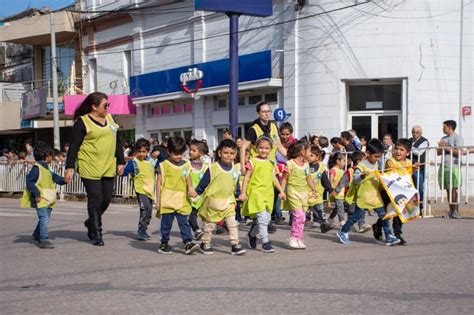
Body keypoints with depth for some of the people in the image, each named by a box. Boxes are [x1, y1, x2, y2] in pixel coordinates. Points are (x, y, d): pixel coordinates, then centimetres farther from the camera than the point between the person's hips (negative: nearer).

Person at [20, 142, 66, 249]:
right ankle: (44, 240, -14)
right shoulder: (36, 168, -12)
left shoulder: (46, 169, 17)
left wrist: (63, 180, 4)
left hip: (48, 199, 10)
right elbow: (29, 181, -17)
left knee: (45, 219, 19)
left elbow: (54, 177, 23)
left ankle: (37, 235, 39)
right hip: (40, 200, -10)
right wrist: (36, 194, -22)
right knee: (44, 219, -15)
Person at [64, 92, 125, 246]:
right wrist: (70, 167, -13)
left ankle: (91, 222, 33)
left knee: (107, 198, 8)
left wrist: (120, 162, 16)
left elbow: (117, 141, 19)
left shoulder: (109, 118, 13)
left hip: (108, 167, 6)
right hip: (90, 168, -6)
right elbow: (73, 146, -8)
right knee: (95, 199, -3)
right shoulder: (82, 122, -7)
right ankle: (96, 234, 9)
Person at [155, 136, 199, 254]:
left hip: (182, 201, 2)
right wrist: (158, 200, -1)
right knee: (166, 224, 6)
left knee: (184, 223, -2)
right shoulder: (164, 165, 0)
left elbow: (188, 182, 15)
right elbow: (159, 183, 1)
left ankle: (188, 243, -5)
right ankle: (164, 244, 17)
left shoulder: (186, 165, 10)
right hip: (167, 201, -2)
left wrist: (191, 189, -7)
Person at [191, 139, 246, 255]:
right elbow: (203, 183, -5)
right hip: (213, 201, -3)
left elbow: (236, 186, 13)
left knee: (232, 223, -5)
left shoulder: (235, 170, 1)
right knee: (209, 225, 10)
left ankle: (235, 245, 0)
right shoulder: (212, 168, -12)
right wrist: (196, 192, -9)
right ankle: (205, 244, 26)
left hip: (228, 202, 3)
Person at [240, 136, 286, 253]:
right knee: (263, 218, -15)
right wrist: (243, 192, -10)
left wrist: (281, 191, 10)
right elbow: (246, 178, -4)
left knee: (267, 218, 9)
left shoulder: (271, 164, 14)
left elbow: (274, 179, 17)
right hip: (256, 192, -6)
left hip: (268, 193, 6)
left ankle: (252, 234, 33)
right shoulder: (253, 162, -2)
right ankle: (265, 243, -10)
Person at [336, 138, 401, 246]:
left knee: (383, 215, 1)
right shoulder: (361, 165, -14)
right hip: (364, 196, -7)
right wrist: (362, 176, -43)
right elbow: (355, 179, -25)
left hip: (375, 196, 7)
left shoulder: (376, 164, 11)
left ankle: (389, 237, 6)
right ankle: (343, 232, 18)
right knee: (357, 215, 1)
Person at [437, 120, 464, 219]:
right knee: (448, 190, 3)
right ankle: (451, 211, 5)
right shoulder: (443, 138, 22)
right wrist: (442, 148, -1)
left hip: (453, 167, -7)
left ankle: (456, 211, -8)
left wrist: (446, 147, -8)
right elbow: (438, 152, 20)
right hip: (443, 167, 7)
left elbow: (459, 152, -12)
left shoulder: (457, 138, -1)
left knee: (453, 189, -10)